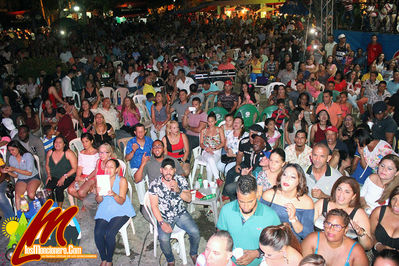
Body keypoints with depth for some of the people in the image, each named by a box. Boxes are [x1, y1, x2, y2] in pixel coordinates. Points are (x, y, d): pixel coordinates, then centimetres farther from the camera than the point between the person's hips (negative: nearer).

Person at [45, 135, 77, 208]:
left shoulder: (68, 153, -8)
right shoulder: (50, 152, 7)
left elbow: (74, 168, -10)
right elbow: (47, 165, 23)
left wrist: (64, 177, -18)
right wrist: (49, 175, 6)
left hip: (68, 177, -4)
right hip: (54, 177, 4)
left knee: (58, 188, -29)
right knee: (48, 188, -23)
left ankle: (59, 207, -9)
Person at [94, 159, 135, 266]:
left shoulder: (122, 180, -7)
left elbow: (121, 201, -12)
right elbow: (98, 201, 2)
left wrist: (114, 194, -32)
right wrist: (99, 194, -20)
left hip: (120, 210, -3)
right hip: (104, 210, 4)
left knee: (109, 233, -24)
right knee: (98, 233, -20)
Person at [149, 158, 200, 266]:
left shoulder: (181, 180, -2)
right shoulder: (154, 184, -8)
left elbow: (188, 199, -5)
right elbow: (154, 206, -8)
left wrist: (178, 190, -24)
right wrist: (161, 223, -18)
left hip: (181, 214, 2)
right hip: (164, 217, -2)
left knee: (195, 232, -19)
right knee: (163, 238, -26)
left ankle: (193, 254, 13)